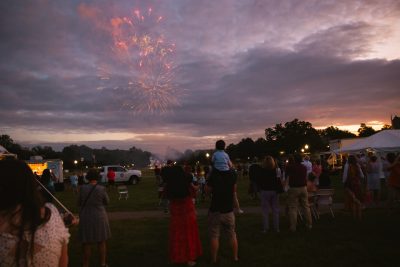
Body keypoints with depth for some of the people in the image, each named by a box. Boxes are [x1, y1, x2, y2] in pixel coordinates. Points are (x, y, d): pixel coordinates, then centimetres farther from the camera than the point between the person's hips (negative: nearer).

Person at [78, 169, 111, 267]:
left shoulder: (83, 188, -10)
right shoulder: (102, 189, -12)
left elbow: (79, 203, 1)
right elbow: (106, 202, 2)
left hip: (86, 217, 0)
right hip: (99, 217, 0)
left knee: (86, 243, 12)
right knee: (102, 242, 15)